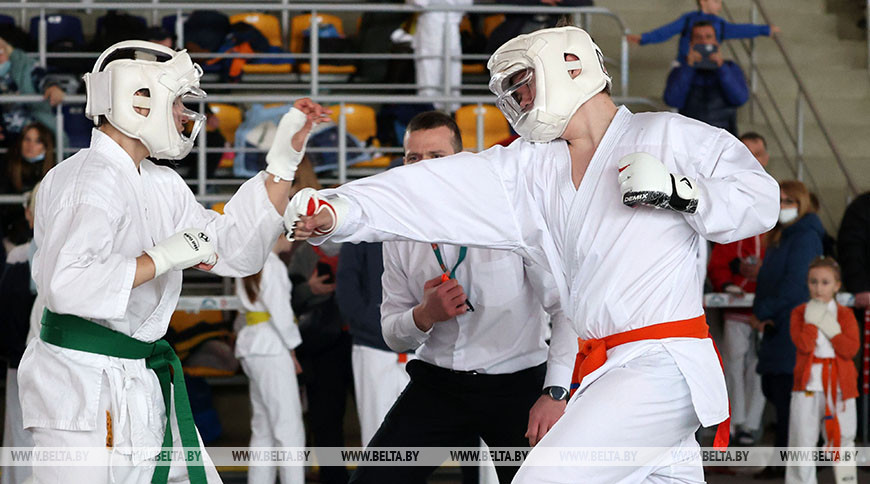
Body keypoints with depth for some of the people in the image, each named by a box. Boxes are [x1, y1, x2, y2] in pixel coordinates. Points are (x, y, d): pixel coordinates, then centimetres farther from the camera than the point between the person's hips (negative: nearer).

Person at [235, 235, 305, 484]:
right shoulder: (273, 266, -12)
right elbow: (280, 312, -16)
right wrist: (292, 349, -6)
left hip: (251, 344, 9)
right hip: (271, 347, -9)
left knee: (263, 427, 11)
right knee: (289, 427, -10)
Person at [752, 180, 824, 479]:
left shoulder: (805, 237, -11)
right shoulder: (779, 237, 19)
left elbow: (794, 284, -18)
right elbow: (766, 278, 18)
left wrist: (762, 313, -13)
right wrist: (759, 314, 0)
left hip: (794, 327, -10)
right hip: (777, 328, 10)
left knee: (786, 392, -9)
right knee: (771, 389, 10)